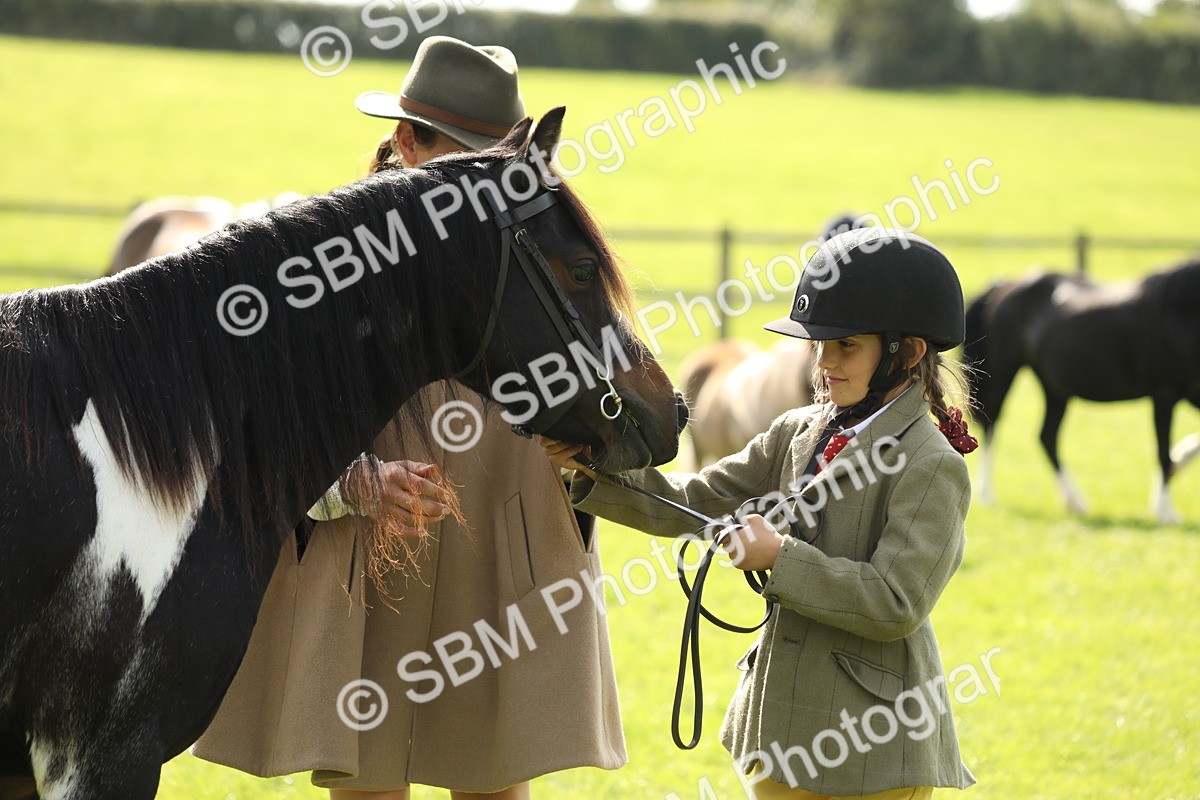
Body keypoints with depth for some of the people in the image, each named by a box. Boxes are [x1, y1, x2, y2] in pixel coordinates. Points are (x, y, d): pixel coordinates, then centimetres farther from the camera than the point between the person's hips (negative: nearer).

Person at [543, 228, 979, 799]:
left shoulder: (933, 466, -14)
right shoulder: (798, 435, 9)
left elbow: (896, 604, -22)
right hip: (784, 721, 7)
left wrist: (780, 557, -19)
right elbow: (693, 504, 8)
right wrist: (594, 466, -5)